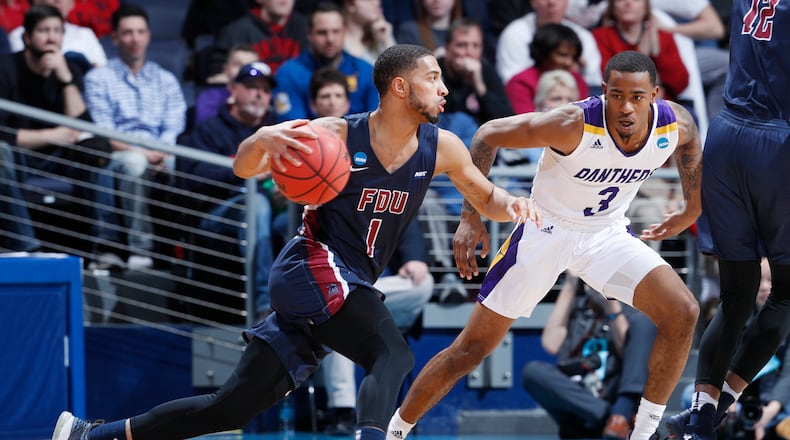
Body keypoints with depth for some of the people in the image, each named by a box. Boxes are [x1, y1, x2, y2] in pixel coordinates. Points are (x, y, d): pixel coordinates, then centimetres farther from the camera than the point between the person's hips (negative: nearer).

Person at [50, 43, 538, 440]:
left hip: (350, 287, 6)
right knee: (393, 355, -31)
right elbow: (243, 168, -8)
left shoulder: (442, 148, 2)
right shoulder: (338, 135, -11)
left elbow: (486, 199, 16)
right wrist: (263, 138, -33)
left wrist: (512, 203, -9)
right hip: (314, 267, -6)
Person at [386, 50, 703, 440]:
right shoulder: (573, 125, -31)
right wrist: (471, 216, -19)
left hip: (608, 233, 4)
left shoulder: (677, 125, -18)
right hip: (546, 230, -4)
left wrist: (692, 211, 17)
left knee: (682, 313, -16)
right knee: (473, 347, -2)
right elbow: (489, 135, -19)